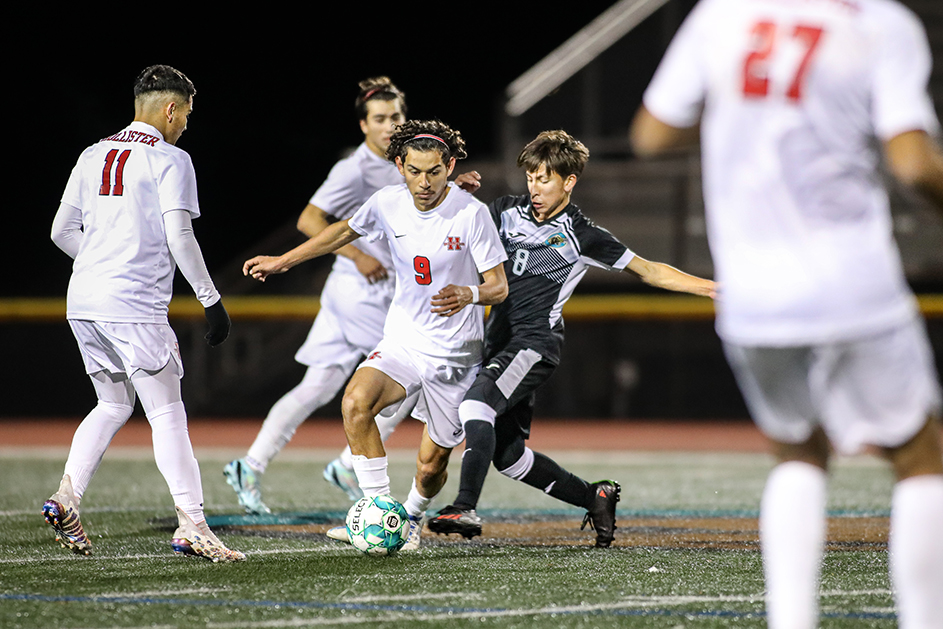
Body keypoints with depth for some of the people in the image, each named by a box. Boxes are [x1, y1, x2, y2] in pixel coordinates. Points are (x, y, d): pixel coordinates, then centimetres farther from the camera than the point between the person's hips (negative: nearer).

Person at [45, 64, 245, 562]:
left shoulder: (93, 156, 15)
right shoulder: (170, 161, -5)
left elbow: (62, 232, 18)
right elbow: (179, 237, -12)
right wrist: (211, 301, -6)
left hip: (83, 300, 7)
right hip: (134, 305, -7)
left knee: (113, 405, 20)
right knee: (167, 413, -3)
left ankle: (67, 494, 5)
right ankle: (191, 522, -8)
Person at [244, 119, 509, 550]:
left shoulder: (471, 214, -16)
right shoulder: (388, 203, -4)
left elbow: (499, 286, -11)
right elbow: (346, 230, 15)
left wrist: (468, 295, -34)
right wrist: (283, 261, 15)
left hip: (456, 354, -3)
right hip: (402, 341, 3)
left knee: (431, 465, 4)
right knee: (356, 402, -28)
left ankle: (412, 516, 39)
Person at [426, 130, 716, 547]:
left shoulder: (582, 235, -1)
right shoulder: (507, 213, 10)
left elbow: (649, 271, 5)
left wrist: (714, 288, -1)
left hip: (536, 344, -6)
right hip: (500, 344, 6)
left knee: (476, 403, -30)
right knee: (507, 454, 9)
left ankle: (465, 508, -38)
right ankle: (595, 497, 26)